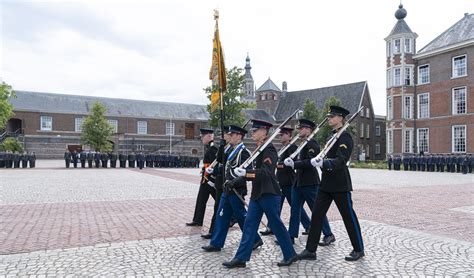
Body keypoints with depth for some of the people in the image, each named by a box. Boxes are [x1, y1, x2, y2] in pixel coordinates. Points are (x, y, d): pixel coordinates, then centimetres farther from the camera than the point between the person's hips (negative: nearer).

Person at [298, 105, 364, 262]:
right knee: (317, 214, 4)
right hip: (326, 183, 8)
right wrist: (318, 161, -5)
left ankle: (358, 250, 23)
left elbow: (341, 160, -24)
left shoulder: (344, 136, -12)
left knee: (348, 216, 5)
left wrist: (323, 163, -41)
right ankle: (310, 250, 10)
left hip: (340, 184, -8)